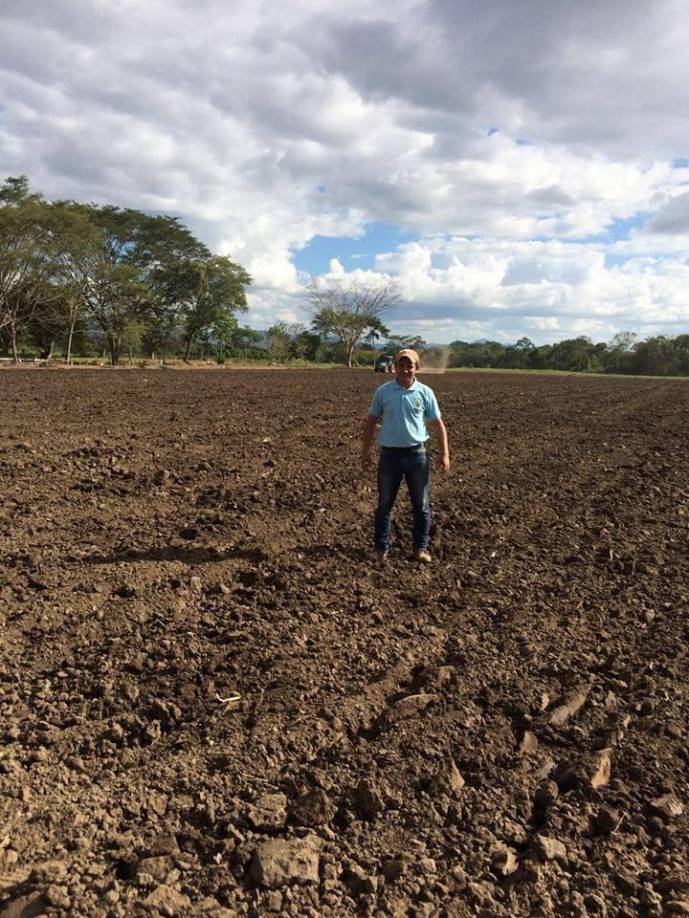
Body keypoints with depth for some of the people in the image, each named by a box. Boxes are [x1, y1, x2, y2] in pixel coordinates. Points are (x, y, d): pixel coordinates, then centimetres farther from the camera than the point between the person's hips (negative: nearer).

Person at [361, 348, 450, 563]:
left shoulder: (425, 392, -1)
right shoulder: (383, 391, -1)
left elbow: (437, 424, 3)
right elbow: (371, 422, 7)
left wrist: (445, 453, -3)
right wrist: (365, 451, 5)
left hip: (417, 454, 0)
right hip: (390, 454, 0)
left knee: (421, 504, 8)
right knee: (385, 503, 7)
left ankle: (420, 547, 21)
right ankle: (381, 548, 18)